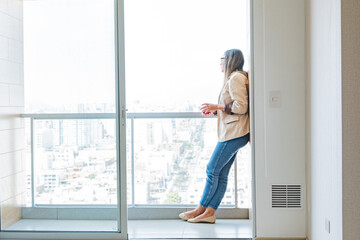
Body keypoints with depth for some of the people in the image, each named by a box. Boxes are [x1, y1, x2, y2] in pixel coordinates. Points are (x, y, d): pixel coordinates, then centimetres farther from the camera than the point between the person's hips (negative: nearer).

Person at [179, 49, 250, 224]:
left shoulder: (236, 78, -9)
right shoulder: (233, 78, 22)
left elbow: (241, 106, -18)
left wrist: (217, 106, -11)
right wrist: (215, 110, 14)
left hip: (234, 134, -10)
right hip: (232, 134, 10)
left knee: (212, 170, -3)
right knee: (221, 174, 7)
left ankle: (200, 209, 7)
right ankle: (209, 213, 9)